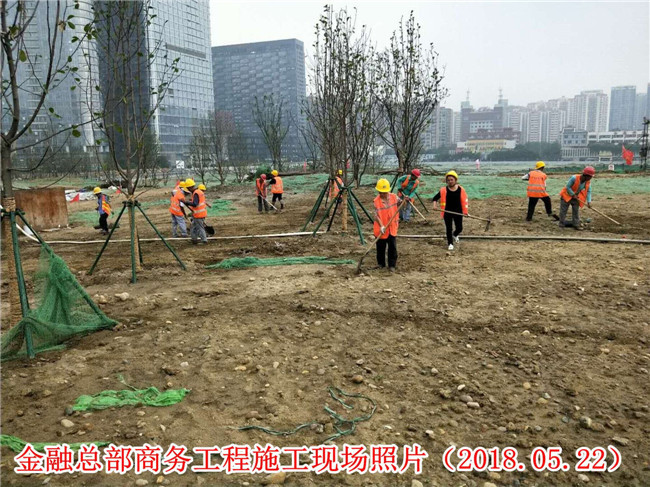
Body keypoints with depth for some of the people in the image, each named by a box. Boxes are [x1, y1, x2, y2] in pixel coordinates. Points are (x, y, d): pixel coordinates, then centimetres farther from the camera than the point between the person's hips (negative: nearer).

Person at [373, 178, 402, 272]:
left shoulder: (394, 197, -3)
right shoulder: (376, 201, -12)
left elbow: (400, 204, 15)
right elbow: (376, 215, -16)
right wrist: (381, 226, -28)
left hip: (392, 228, 2)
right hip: (381, 229, -2)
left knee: (393, 247, 2)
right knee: (381, 247, 9)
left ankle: (392, 265, 13)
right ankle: (381, 264, 26)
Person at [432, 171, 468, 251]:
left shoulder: (461, 189, -5)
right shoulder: (444, 190, -8)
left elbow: (465, 200, 4)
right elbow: (435, 198, -1)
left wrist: (465, 211, -3)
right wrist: (435, 204, -22)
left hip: (458, 212, 1)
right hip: (447, 212, -1)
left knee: (459, 228, 8)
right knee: (449, 229, 0)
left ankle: (455, 235, 44)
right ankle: (450, 243, 18)